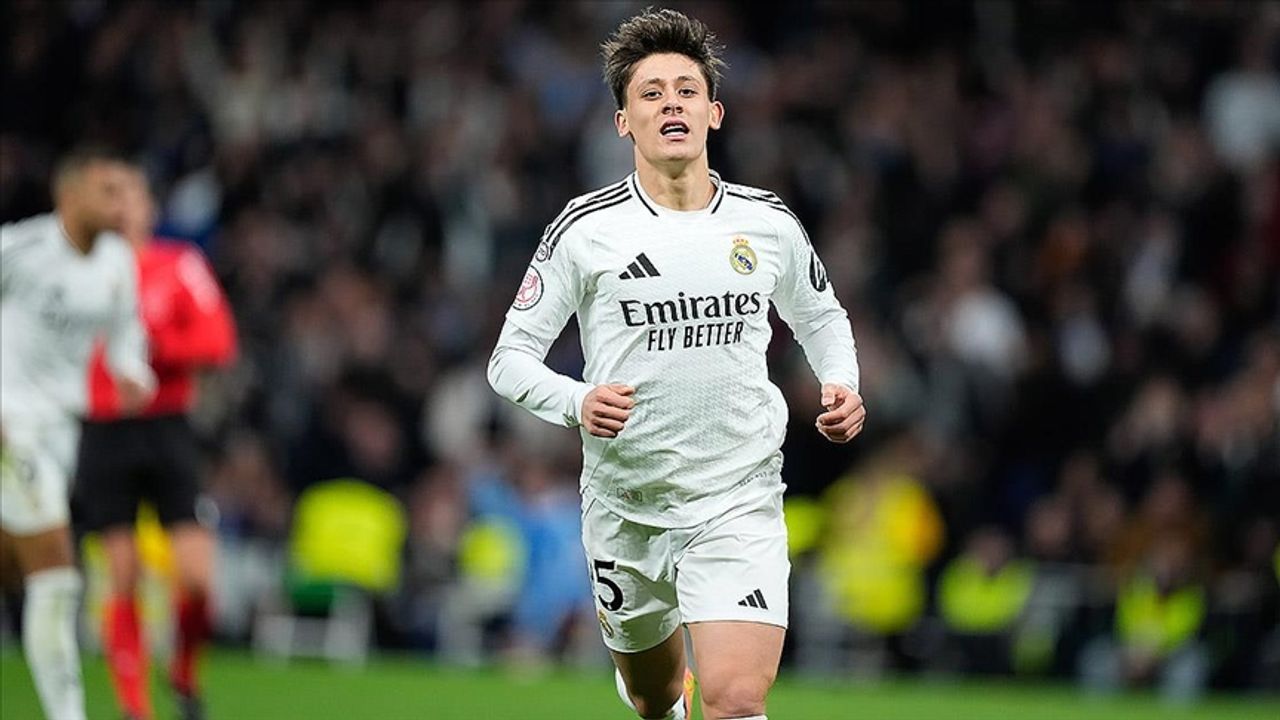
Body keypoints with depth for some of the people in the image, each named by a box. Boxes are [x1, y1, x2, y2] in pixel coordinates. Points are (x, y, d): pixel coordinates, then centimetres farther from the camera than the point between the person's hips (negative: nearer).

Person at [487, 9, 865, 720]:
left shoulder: (770, 224, 3)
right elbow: (510, 357, 0)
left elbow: (821, 317, 22)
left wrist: (840, 387, 2)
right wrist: (575, 402, -20)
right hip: (626, 507, 0)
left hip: (739, 502, 0)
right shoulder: (586, 228, -3)